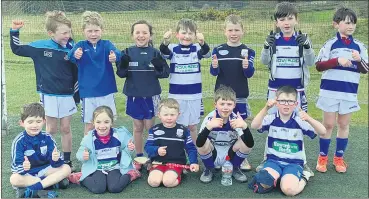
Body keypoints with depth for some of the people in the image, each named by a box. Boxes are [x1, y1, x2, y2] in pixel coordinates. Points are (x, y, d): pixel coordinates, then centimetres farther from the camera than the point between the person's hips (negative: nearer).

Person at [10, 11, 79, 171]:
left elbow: (76, 73, 3)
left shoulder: (71, 49, -4)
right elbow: (17, 49, 6)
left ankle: (67, 161, 20)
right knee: (51, 129, 9)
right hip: (49, 95, -1)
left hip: (67, 95, 1)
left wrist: (77, 95, 5)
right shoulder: (40, 46, -7)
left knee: (66, 128, 9)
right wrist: (15, 31, -6)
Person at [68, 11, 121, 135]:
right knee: (89, 126, 10)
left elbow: (116, 53, -22)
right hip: (88, 93, 0)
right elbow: (70, 56, -22)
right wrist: (75, 55, -47)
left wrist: (115, 56, -46)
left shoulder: (106, 44, -1)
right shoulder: (80, 46, -2)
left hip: (106, 91, 1)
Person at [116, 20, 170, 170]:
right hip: (134, 95, 1)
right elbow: (121, 74, 1)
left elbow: (165, 73, -3)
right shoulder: (128, 52, -1)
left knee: (150, 127, 9)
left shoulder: (155, 53, -4)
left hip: (151, 95, -1)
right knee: (137, 127, 13)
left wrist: (159, 67, -23)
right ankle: (139, 157, 26)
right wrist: (123, 65, -19)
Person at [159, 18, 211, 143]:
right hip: (176, 94, 0)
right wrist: (165, 41, -44)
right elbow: (163, 52, -22)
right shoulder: (173, 48, -2)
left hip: (194, 94, 1)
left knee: (192, 126, 12)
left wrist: (202, 42, -42)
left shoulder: (197, 48, -1)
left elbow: (206, 53, -21)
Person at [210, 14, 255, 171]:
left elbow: (250, 74, -5)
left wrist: (247, 67, -27)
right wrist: (214, 67, -25)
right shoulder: (218, 50, 0)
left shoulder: (248, 51, -1)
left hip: (240, 96, 0)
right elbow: (214, 72, -2)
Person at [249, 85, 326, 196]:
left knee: (289, 189, -27)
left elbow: (323, 132, -15)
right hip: (273, 160, 1)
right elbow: (254, 126, -22)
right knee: (264, 183, -29)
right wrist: (266, 108, -35)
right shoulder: (271, 119, -3)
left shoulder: (299, 121, -5)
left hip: (294, 163, -1)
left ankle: (303, 178, 6)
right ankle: (279, 177, 5)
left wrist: (309, 119, -34)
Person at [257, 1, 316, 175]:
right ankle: (267, 159, 23)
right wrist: (266, 46, -21)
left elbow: (310, 62, -7)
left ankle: (301, 161, 20)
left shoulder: (302, 39, -2)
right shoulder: (273, 39, -1)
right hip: (275, 89, 1)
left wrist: (307, 46, -24)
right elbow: (264, 62, -2)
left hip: (296, 89, 0)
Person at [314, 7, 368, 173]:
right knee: (328, 124, 5)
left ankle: (339, 158, 24)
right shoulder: (330, 44, -4)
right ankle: (322, 157, 18)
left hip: (349, 93, 3)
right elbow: (319, 66, -9)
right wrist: (337, 61, -21)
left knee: (344, 125, 11)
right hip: (330, 91, -3)